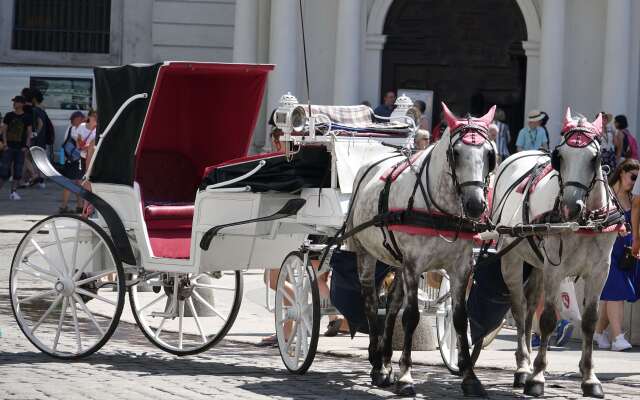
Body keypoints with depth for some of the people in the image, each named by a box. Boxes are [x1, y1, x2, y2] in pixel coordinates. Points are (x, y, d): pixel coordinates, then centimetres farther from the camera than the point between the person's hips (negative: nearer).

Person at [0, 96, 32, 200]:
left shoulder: (26, 117, 3)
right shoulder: (9, 116, 3)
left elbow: (29, 133, 6)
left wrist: (26, 146, -4)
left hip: (21, 148, 1)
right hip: (9, 147, -1)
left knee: (18, 171, 2)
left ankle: (13, 192, 8)